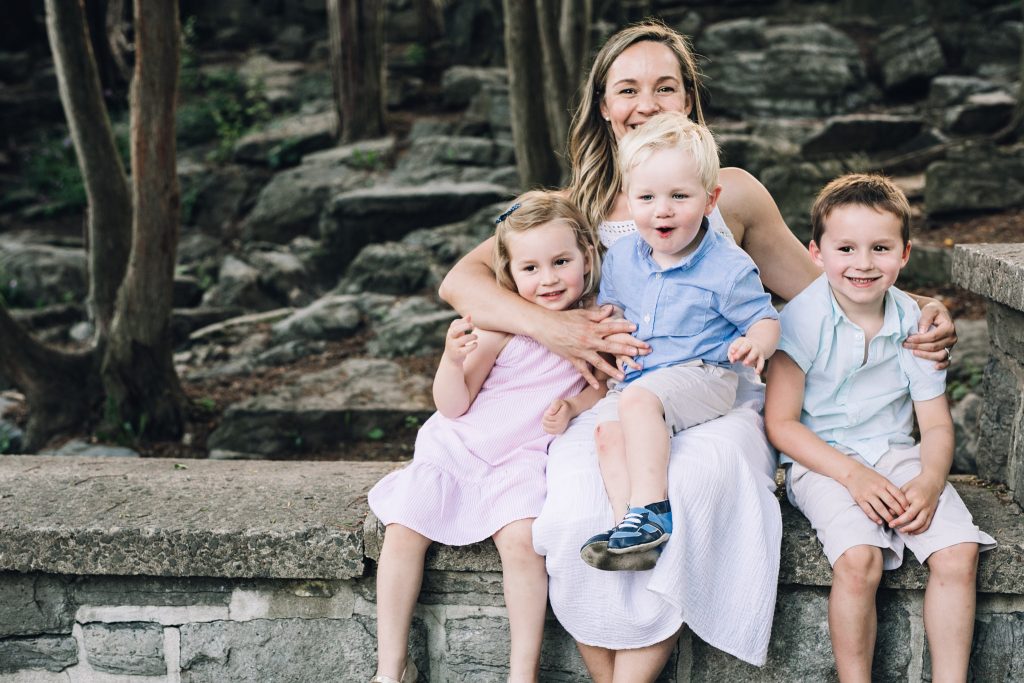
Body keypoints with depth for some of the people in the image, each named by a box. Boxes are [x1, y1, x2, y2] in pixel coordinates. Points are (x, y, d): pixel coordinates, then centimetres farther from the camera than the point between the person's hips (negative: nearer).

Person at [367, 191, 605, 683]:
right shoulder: (501, 327, -10)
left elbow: (607, 382, 14)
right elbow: (452, 405, -6)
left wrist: (573, 407, -7)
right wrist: (453, 360, -26)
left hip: (523, 460, 0)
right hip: (458, 449, 1)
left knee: (521, 538, -28)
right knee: (403, 530, -14)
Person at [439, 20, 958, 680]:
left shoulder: (732, 193, 10)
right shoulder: (576, 207, 10)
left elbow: (815, 284, 17)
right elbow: (460, 280, 0)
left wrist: (915, 316, 0)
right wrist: (550, 325, -18)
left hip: (718, 406, 0)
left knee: (696, 485, -35)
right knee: (579, 515, -32)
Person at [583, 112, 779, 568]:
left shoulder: (727, 267, -6)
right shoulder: (621, 258, 9)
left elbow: (765, 319, 0)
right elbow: (609, 305, 24)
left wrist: (756, 345, -24)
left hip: (702, 379, -5)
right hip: (639, 379, 5)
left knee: (638, 400, -33)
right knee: (608, 430, -25)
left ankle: (650, 512, -35)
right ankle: (635, 524, -34)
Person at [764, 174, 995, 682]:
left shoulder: (916, 324, 0)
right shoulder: (802, 319, -11)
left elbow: (936, 425, 5)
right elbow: (781, 423, -11)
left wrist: (930, 480, -17)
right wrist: (853, 474, -21)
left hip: (896, 454, 4)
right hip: (821, 459, -4)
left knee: (958, 553, -18)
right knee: (858, 558, -29)